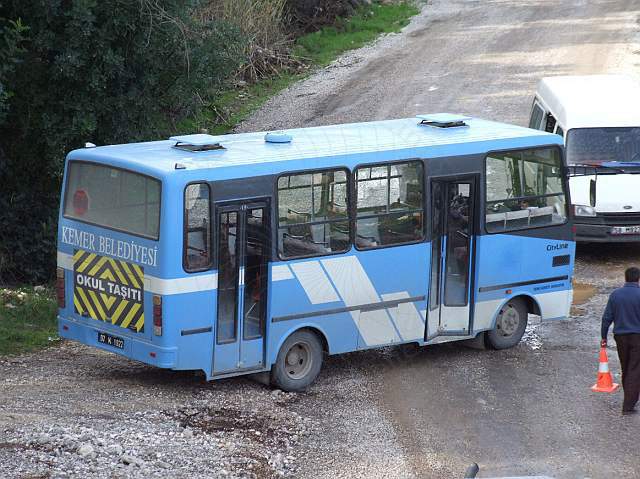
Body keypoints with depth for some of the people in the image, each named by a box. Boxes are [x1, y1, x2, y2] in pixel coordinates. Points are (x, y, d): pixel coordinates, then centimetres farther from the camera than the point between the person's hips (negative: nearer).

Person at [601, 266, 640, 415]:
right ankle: (628, 406, -7)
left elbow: (607, 318, 3)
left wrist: (604, 337, 11)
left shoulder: (615, 295, 0)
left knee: (625, 369, 18)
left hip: (620, 336, 4)